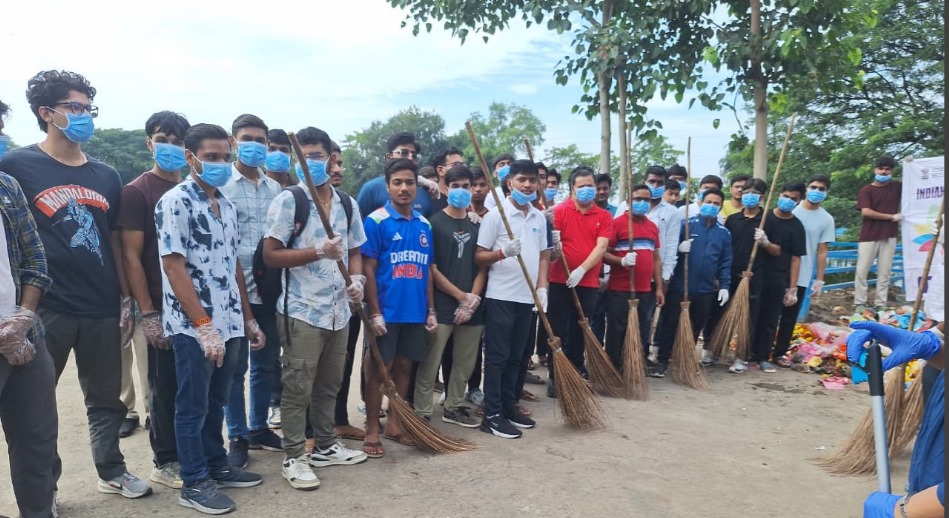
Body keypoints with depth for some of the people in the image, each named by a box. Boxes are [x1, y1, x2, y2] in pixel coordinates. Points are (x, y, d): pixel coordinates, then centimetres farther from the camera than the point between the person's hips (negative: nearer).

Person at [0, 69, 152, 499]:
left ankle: (112, 472, 31)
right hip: (45, 309, -4)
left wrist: (126, 295, 10)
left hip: (102, 308, 4)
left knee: (106, 399, 15)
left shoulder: (106, 176, 10)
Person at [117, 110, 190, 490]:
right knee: (165, 385, 6)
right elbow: (131, 256, -9)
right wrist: (148, 313, -14)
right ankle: (165, 461, 20)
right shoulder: (137, 192, -5)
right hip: (164, 308, -5)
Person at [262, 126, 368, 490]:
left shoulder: (347, 203, 9)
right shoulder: (287, 201, -7)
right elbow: (270, 256, -11)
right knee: (298, 389, 2)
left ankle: (325, 446, 31)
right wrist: (319, 251, -20)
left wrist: (357, 279, -2)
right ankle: (294, 457, 16)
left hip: (339, 311, 6)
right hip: (302, 311, -5)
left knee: (329, 385, 17)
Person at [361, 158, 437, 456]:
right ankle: (372, 430, 15)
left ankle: (394, 424, 26)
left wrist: (431, 311, 10)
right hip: (386, 313, -5)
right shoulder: (376, 221, -7)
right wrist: (375, 313, -13)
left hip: (416, 313, 5)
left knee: (404, 367, 13)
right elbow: (368, 270, -9)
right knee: (378, 370, 3)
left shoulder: (424, 225, 9)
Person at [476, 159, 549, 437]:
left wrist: (542, 288, 5)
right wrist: (503, 252, -26)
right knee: (497, 356, -1)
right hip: (500, 296, -6)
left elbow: (543, 255, 16)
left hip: (527, 297, 6)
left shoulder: (539, 217, 11)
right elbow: (479, 257, -8)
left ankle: (509, 406, 25)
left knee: (516, 357, 14)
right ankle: (492, 415, 5)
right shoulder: (495, 215, -7)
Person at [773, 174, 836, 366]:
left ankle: (779, 352, 20)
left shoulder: (826, 219, 1)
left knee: (790, 317, 8)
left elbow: (822, 252, 2)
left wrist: (819, 280, 0)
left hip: (802, 277, 1)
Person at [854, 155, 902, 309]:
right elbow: (866, 212, -13)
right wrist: (892, 217, -10)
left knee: (884, 272, 5)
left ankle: (881, 305, 9)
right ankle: (860, 304, 4)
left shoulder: (897, 187, 9)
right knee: (862, 270, -2)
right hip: (869, 236, -3)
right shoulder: (866, 190, -1)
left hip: (889, 236, 3)